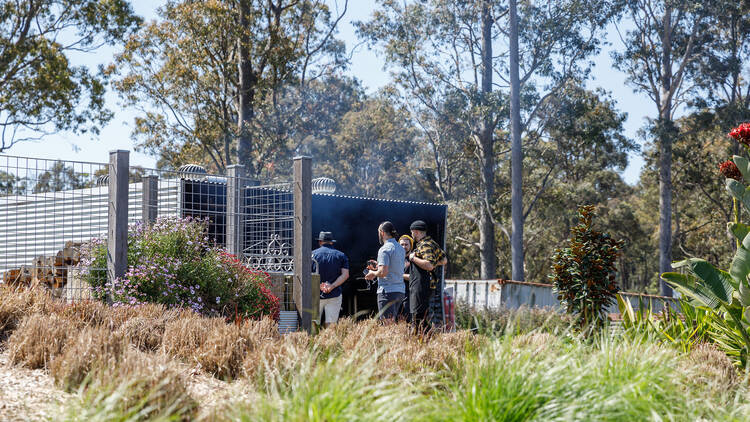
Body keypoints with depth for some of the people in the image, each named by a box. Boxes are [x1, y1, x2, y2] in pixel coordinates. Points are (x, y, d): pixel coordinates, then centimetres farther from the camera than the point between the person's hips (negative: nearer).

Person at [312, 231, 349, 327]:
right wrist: (332, 286, -11)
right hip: (334, 295, 1)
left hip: (316, 294, -1)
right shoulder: (341, 255, 8)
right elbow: (345, 274, -3)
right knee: (331, 325, 1)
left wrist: (319, 285, -8)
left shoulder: (313, 254, 4)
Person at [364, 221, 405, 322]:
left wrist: (373, 273, -1)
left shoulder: (384, 249, -11)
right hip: (400, 290, 8)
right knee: (392, 322, 14)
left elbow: (383, 272, -20)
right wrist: (378, 266, 25)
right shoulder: (400, 248, 15)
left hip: (387, 290, -8)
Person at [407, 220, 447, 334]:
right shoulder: (432, 243, 18)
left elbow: (429, 265, -27)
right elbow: (444, 260, 26)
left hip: (421, 286, -11)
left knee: (418, 316, -11)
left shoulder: (425, 246, -14)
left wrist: (413, 258, -17)